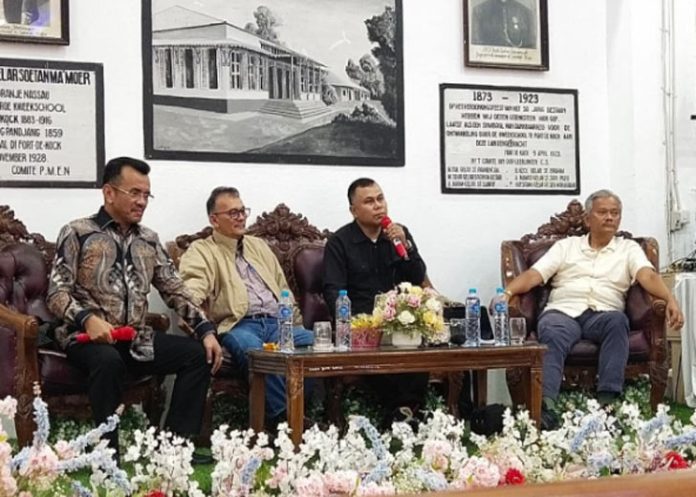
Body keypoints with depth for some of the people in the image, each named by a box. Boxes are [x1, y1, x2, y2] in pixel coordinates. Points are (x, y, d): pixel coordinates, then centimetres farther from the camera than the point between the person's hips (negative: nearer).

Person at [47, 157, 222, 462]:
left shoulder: (149, 240, 15)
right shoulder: (77, 233, -1)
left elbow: (175, 290, 14)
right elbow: (56, 293, -7)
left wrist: (206, 329, -2)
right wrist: (88, 319, -27)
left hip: (137, 339, 6)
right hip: (88, 337, -6)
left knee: (199, 353, -13)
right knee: (108, 360, -39)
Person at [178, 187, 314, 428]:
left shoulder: (258, 246, 29)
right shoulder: (201, 251, 9)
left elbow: (283, 289, 31)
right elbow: (191, 291, -11)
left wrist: (295, 325, 17)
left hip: (278, 323, 5)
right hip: (237, 325, -5)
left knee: (312, 342, -26)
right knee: (253, 349, -40)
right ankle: (282, 417, -39)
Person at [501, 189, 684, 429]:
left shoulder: (629, 248, 18)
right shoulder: (565, 246, 20)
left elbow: (648, 276, 0)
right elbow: (533, 275, 9)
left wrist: (670, 300, -22)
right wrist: (506, 293, -12)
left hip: (603, 315, 0)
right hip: (563, 311, 0)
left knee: (618, 320, -35)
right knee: (552, 334, -35)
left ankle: (607, 401, -40)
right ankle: (544, 406, -52)